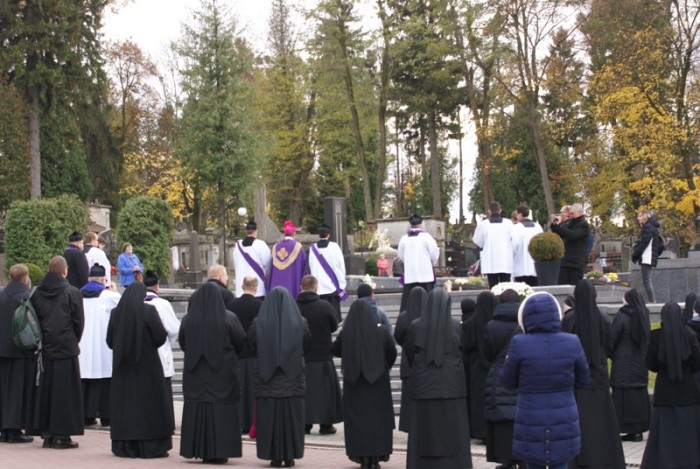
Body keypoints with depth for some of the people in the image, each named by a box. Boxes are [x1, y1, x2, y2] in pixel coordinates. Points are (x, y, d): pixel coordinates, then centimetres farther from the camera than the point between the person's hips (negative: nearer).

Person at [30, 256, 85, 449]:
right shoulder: (72, 293, -8)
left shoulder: (37, 293, 3)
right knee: (64, 393, 1)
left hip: (45, 351, 4)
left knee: (45, 391, 10)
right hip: (66, 350, -4)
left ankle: (47, 434, 13)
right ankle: (62, 435, 0)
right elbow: (79, 322, -5)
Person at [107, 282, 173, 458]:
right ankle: (151, 446, 2)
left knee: (125, 404, 9)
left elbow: (110, 340, 5)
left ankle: (125, 447, 10)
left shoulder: (116, 312, -1)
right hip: (147, 364, -3)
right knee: (149, 404, 3)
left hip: (122, 365, 3)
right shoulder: (148, 310, -11)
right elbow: (161, 335, -12)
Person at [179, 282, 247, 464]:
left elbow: (182, 343, 9)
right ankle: (219, 452, -1)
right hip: (222, 373, -3)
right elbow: (241, 342, -1)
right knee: (221, 410, 1)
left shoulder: (188, 319, -1)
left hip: (195, 374, 3)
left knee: (197, 409, 9)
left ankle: (200, 450, 9)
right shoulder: (229, 319, -9)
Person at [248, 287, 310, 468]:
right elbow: (308, 344, 6)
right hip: (293, 377, 1)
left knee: (269, 417, 5)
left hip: (267, 378, 0)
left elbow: (251, 345, 2)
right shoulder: (300, 323, -4)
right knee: (291, 417, 7)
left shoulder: (259, 323, -6)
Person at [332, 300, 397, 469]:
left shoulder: (345, 334, -10)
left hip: (354, 384, 0)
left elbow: (335, 350, 7)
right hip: (377, 381, 0)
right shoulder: (381, 332, -9)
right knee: (377, 417, 9)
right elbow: (392, 353, 2)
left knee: (357, 419, 8)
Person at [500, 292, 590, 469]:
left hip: (531, 422, -1)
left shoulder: (519, 344, -12)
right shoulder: (572, 342, -6)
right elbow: (583, 381, 7)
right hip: (563, 421, 1)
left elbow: (508, 381, 1)